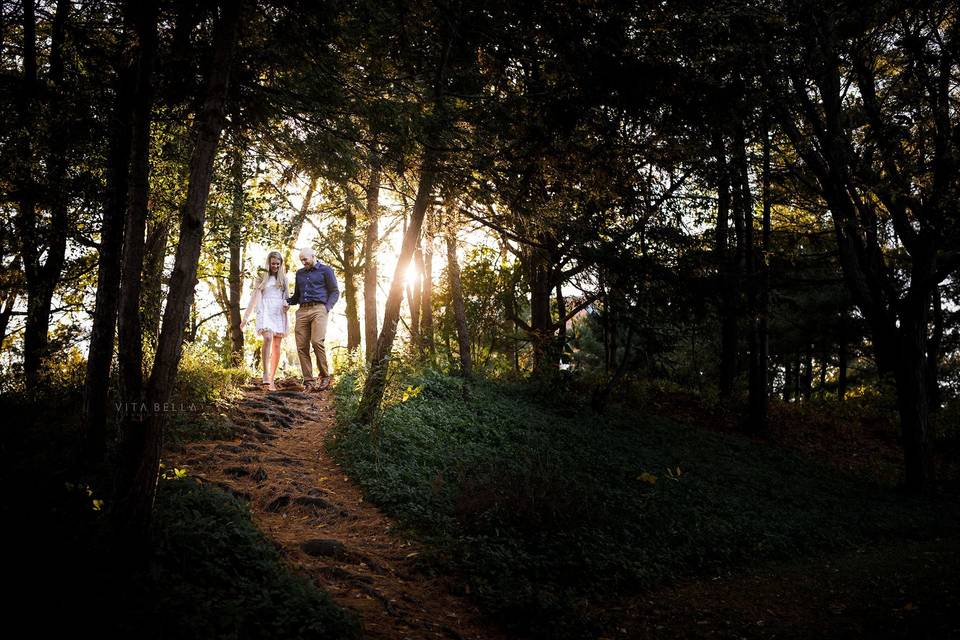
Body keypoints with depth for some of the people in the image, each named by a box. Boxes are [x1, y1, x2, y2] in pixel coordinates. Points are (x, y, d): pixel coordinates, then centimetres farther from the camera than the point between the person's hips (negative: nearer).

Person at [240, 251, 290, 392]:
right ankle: (266, 375, -32)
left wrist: (287, 305, -4)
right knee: (268, 338, -26)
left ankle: (271, 379, 0)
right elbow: (254, 298, 10)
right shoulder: (262, 278, 10)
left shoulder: (283, 279, 17)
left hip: (279, 314, 3)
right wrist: (245, 317, 6)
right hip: (265, 312, -3)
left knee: (277, 346, -2)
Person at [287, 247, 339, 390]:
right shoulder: (300, 273, 27)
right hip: (302, 311, 5)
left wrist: (327, 307, -9)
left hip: (318, 309, -5)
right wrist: (286, 301, 10)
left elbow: (335, 292, 6)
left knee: (317, 342, -21)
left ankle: (325, 376, -10)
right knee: (302, 346, -5)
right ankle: (308, 381, -3)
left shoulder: (325, 270, 11)